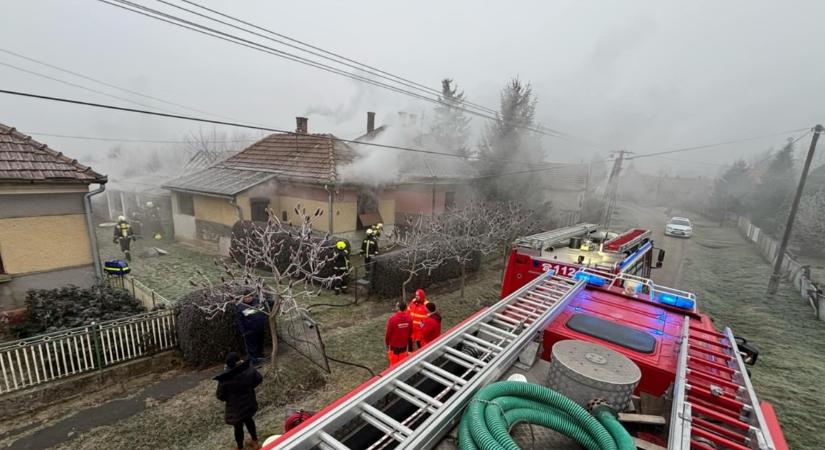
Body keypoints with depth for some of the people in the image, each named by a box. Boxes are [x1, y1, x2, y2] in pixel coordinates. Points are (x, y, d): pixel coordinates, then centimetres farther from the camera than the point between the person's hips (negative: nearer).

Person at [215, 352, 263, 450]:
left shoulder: (224, 378, -29)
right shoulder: (249, 369, -21)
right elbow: (259, 379, -5)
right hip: (249, 403, 3)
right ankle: (255, 441, 48)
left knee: (238, 426, 21)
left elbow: (220, 396, -16)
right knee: (248, 420, 30)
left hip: (236, 408, -3)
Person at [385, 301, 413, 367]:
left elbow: (388, 332, -17)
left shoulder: (392, 318, -27)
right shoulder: (409, 318, -14)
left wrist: (387, 342, 1)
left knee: (394, 363, 16)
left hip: (393, 345, -3)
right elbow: (410, 331, -2)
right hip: (404, 345, 3)